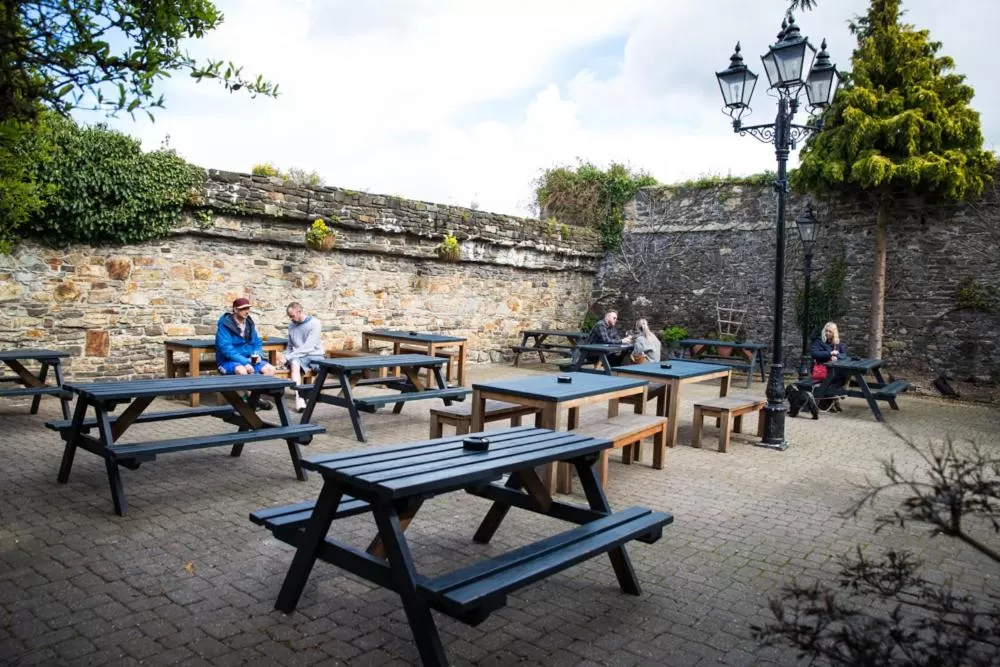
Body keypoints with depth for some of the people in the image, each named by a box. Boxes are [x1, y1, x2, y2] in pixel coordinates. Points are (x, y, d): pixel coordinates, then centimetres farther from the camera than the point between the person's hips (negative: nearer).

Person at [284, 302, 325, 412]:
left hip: (315, 355, -2)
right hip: (298, 357, 3)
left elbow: (308, 347, -14)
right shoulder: (291, 325, 13)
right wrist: (286, 356, 1)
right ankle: (299, 397, -45)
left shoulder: (315, 323, -6)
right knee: (294, 363, -35)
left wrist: (289, 357, -17)